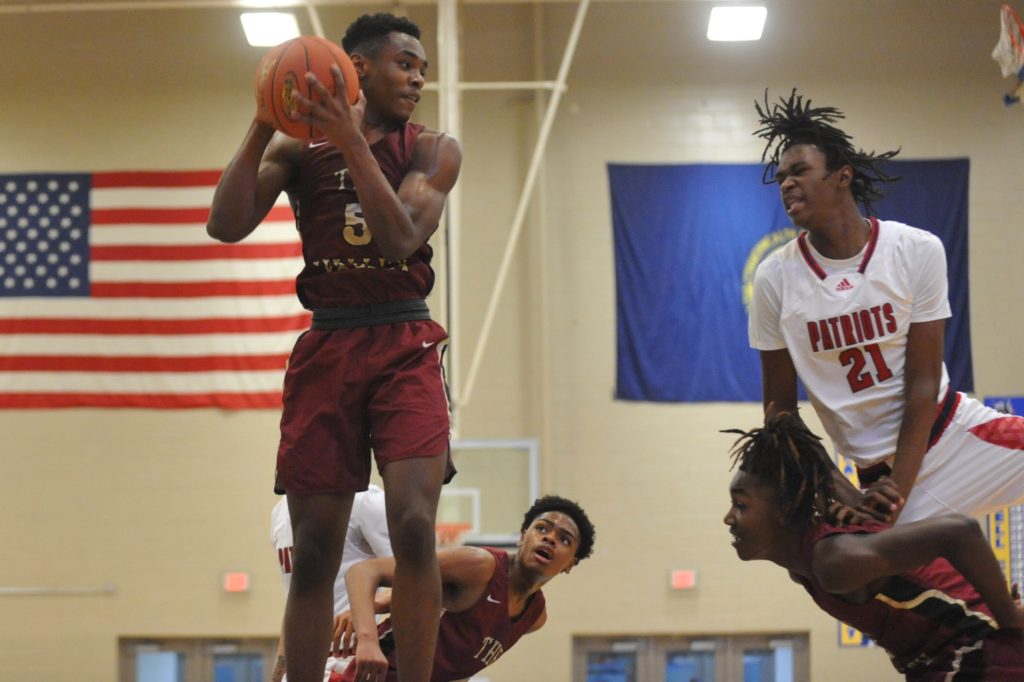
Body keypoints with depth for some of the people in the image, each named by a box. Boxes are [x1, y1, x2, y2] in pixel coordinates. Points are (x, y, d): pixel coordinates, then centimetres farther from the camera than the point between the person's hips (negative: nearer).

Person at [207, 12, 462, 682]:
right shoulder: (299, 146, 7)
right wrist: (263, 126, -14)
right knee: (314, 551, 0)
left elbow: (400, 239, -13)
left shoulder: (432, 149, 4)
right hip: (327, 347, 1)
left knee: (413, 524, -19)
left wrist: (351, 139, -20)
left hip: (406, 347, -1)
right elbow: (227, 226, -6)